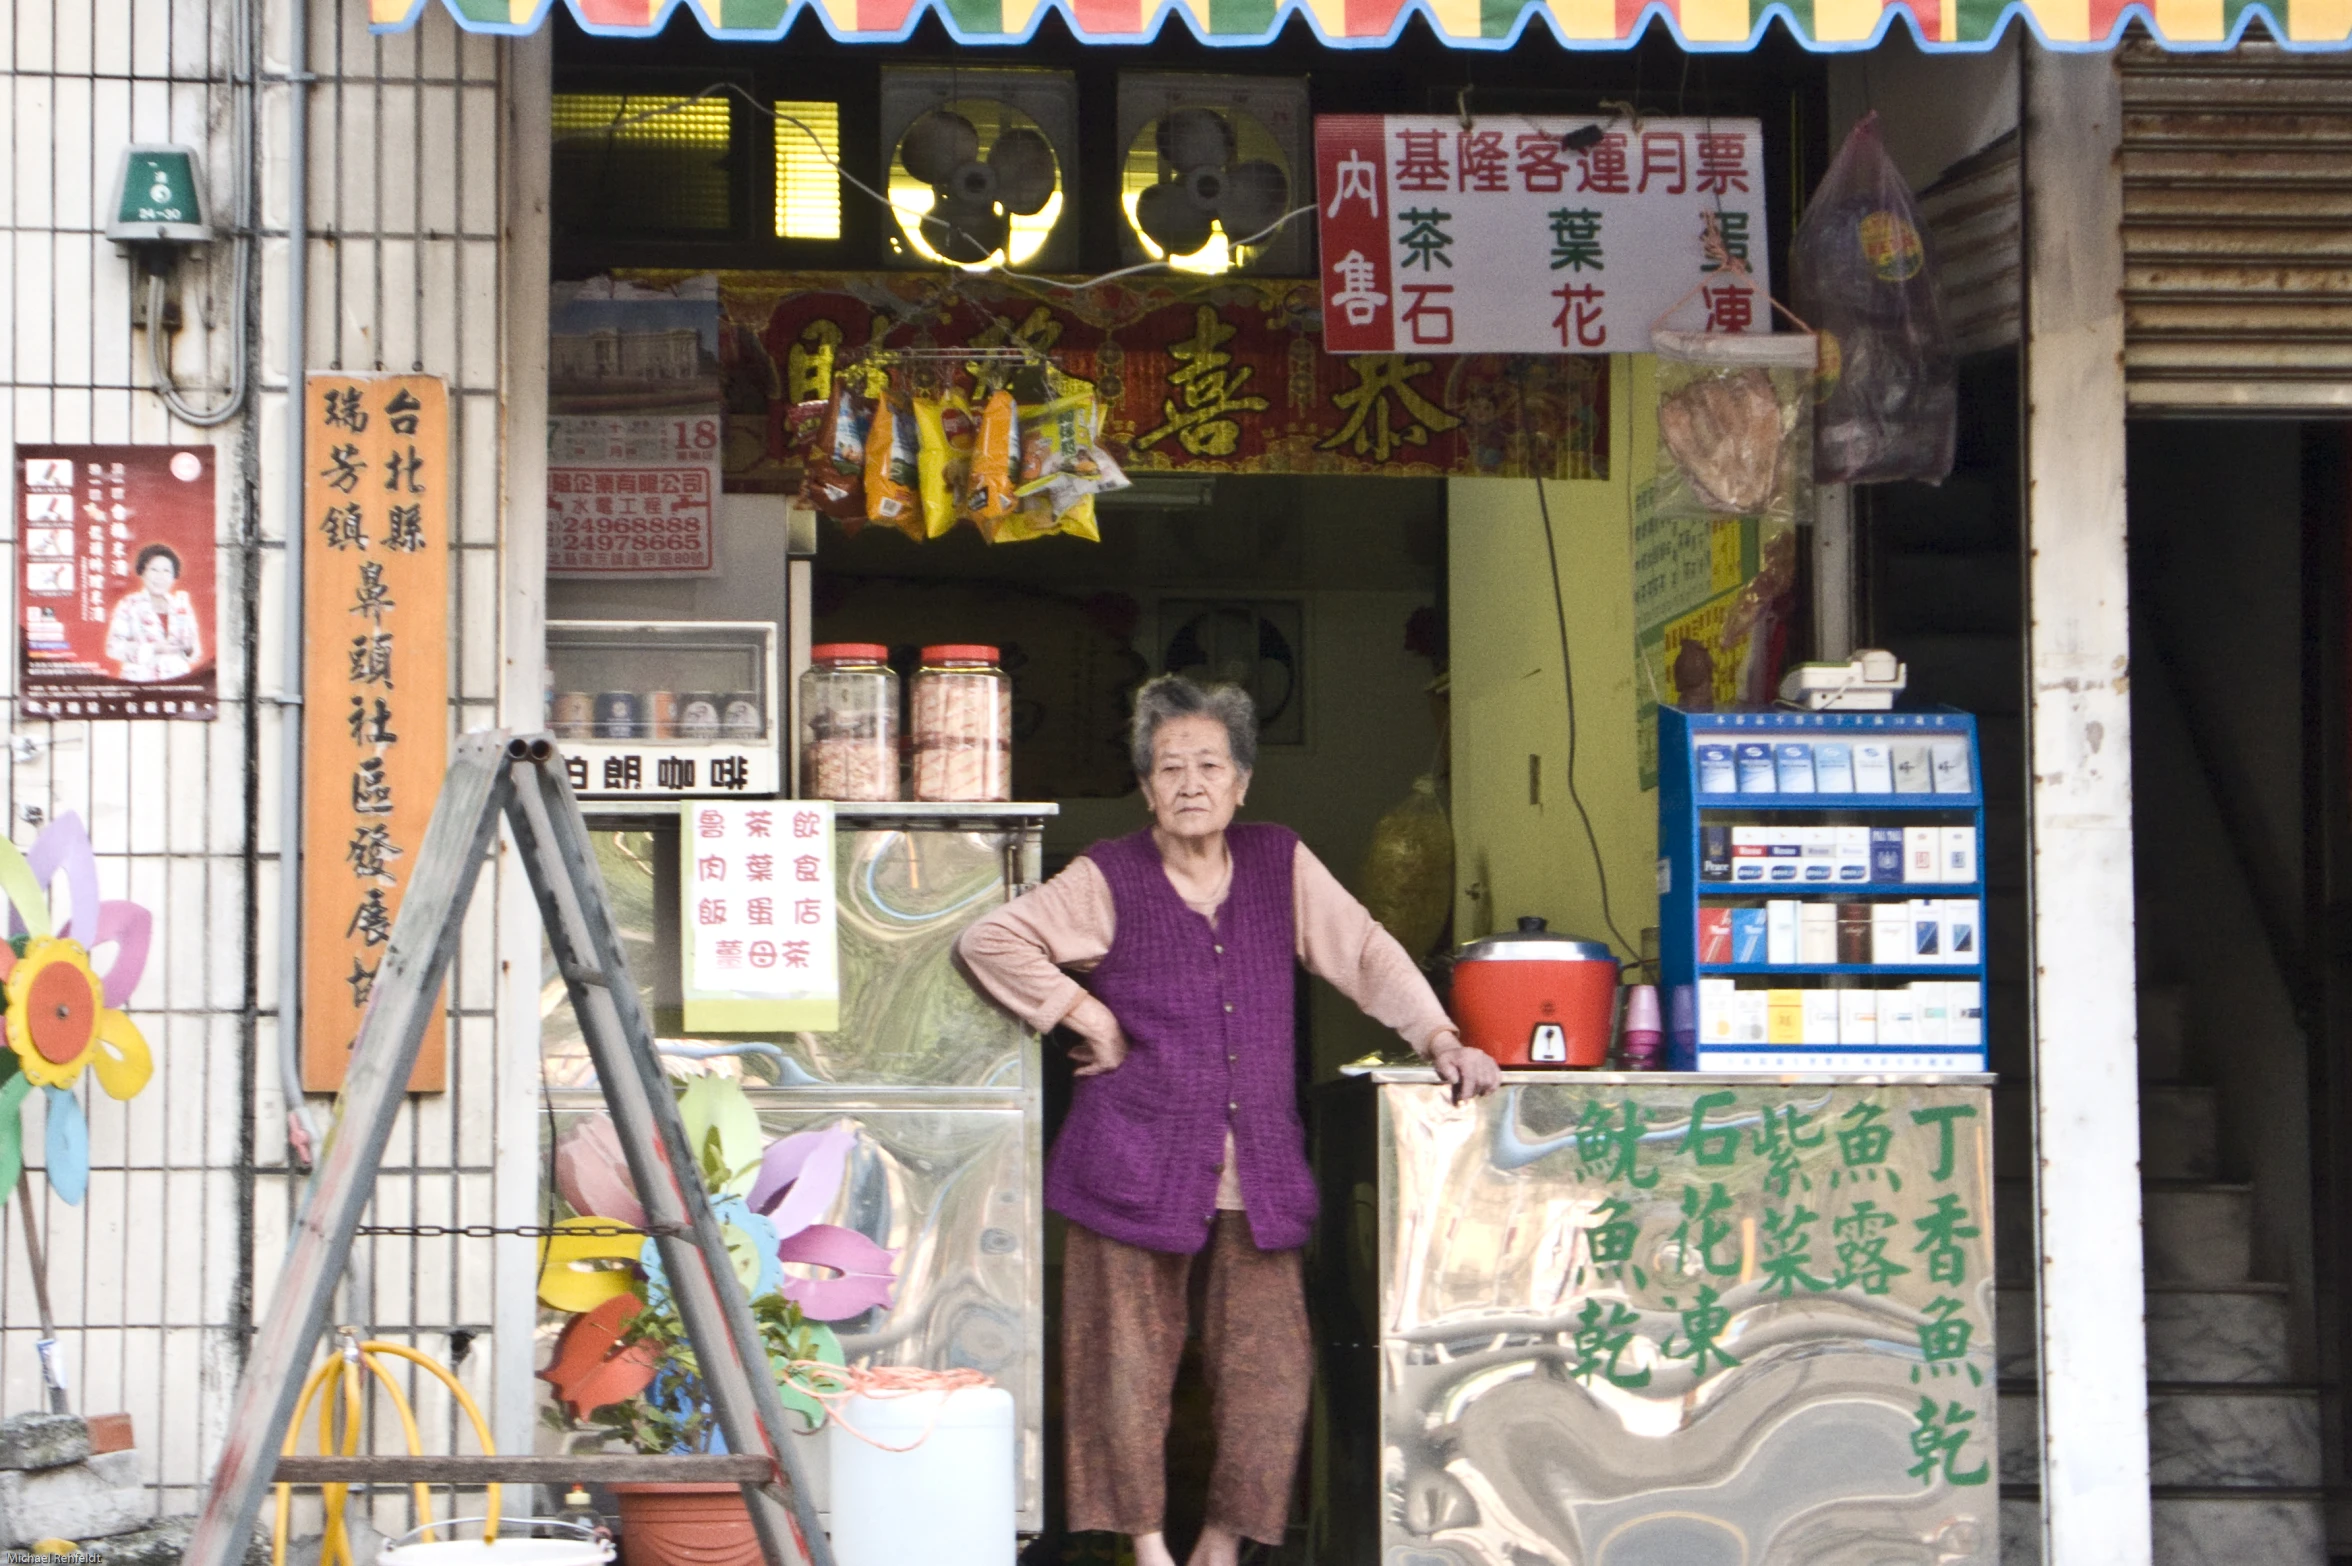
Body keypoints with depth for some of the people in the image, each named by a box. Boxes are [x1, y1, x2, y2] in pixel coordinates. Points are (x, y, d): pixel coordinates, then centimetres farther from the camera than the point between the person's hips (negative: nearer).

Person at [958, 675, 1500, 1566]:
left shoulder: (1281, 865, 8)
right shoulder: (1109, 880, -2)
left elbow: (1365, 954, 8)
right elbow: (989, 940, -2)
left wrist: (1439, 1037, -3)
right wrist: (1087, 1017, -4)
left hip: (1257, 1171, 3)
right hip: (1137, 1163, -3)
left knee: (1271, 1363, 0)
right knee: (1133, 1360, 2)